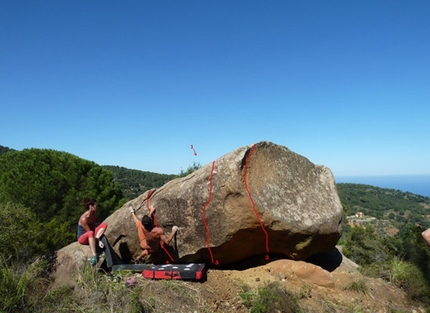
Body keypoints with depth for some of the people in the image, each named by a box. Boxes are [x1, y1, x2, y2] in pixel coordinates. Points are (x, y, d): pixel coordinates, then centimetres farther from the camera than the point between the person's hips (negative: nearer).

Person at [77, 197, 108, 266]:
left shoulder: (93, 214, -4)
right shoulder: (84, 218, -27)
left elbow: (94, 228, -5)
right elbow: (90, 232, -25)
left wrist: (97, 239, -19)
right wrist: (98, 241, -24)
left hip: (90, 237, 8)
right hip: (82, 238, -8)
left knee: (104, 225, -7)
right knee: (90, 233, -42)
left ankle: (94, 241, -21)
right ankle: (94, 255, -46)